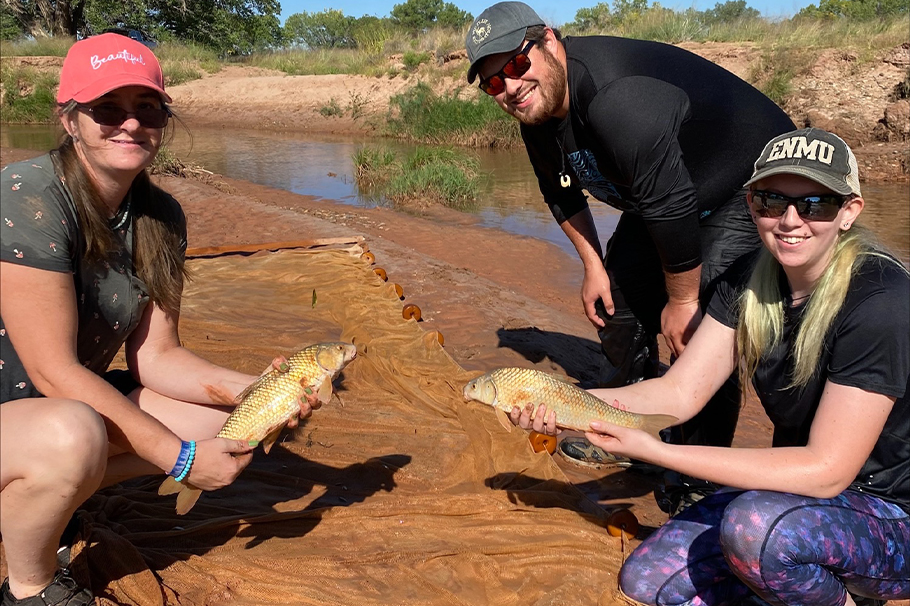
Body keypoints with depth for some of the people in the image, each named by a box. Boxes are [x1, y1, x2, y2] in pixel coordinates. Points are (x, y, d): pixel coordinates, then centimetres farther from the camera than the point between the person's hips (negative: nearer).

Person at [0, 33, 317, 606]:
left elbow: (155, 355, -2)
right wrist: (181, 458, -25)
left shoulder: (160, 216, -3)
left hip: (74, 401, 8)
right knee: (73, 436, -38)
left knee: (223, 419, -1)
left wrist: (257, 388, -17)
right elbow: (54, 372, -26)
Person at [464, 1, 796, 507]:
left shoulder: (617, 99, -38)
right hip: (660, 192, 9)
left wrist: (682, 300, -22)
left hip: (751, 185, -9)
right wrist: (593, 265, 6)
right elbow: (563, 193, 10)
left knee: (700, 331, -17)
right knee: (619, 299, 14)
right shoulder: (536, 112, -8)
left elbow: (672, 207, -34)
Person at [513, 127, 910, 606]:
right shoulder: (749, 281, -4)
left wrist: (654, 451, -30)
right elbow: (679, 392, -8)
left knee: (754, 522, -36)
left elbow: (826, 471, -28)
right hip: (802, 491, 7)